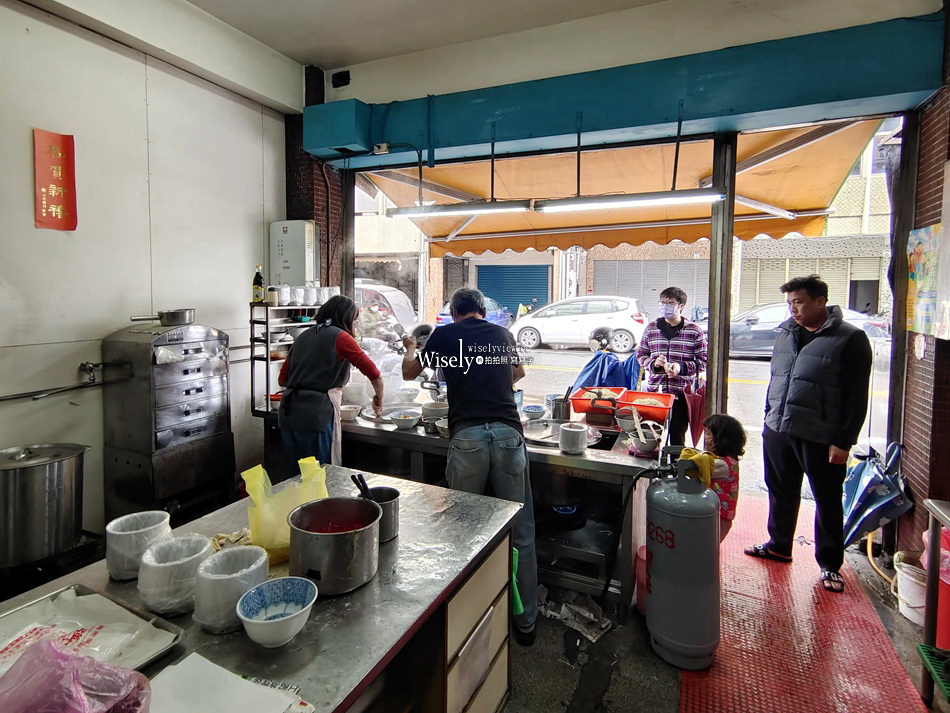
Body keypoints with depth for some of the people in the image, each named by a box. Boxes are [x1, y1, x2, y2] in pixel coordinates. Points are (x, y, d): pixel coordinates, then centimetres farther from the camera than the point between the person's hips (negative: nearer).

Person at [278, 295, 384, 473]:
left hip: (288, 412, 7)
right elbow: (374, 374, -3)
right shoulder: (340, 337, -2)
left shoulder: (303, 336, 17)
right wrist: (379, 398, 13)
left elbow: (282, 380, 18)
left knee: (293, 476, 15)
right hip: (316, 413, -7)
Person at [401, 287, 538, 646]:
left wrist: (411, 348, 46)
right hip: (509, 433, 2)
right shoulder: (503, 334, 19)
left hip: (467, 437, -2)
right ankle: (525, 622, 21)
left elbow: (409, 372, 25)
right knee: (521, 533, 10)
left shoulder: (444, 334, 11)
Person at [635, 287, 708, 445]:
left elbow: (704, 361, 1)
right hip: (654, 390, 2)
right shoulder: (651, 328, 7)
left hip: (682, 393, -2)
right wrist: (653, 363, -8)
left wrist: (682, 367, -15)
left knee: (678, 436, 8)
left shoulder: (694, 331, 0)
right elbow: (640, 355, 13)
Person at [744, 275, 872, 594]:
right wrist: (769, 418, 16)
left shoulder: (851, 339, -8)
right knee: (781, 493, 17)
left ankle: (830, 564, 24)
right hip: (777, 431, 6)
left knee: (828, 502, 8)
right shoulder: (786, 334, 11)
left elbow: (857, 396, -10)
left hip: (821, 439, -6)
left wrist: (843, 441, -13)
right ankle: (779, 546, 35)